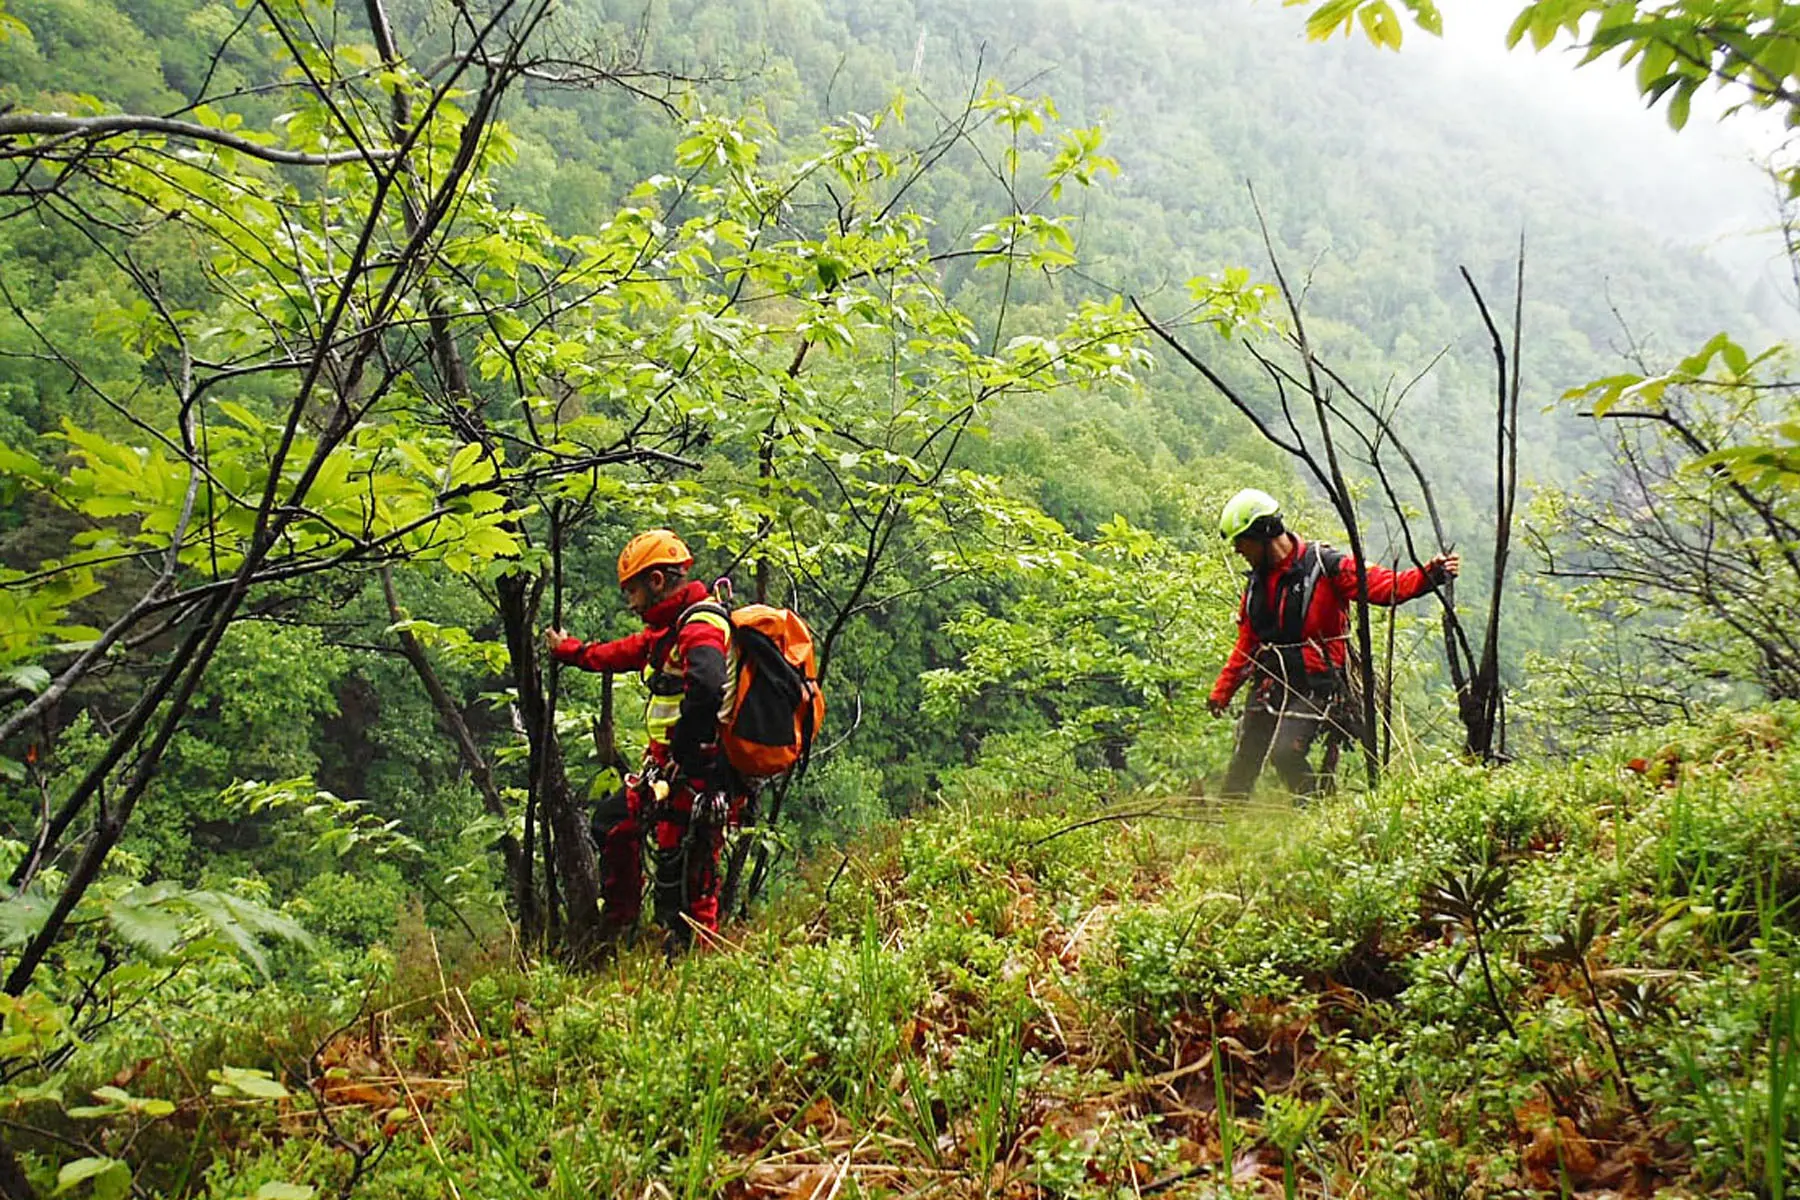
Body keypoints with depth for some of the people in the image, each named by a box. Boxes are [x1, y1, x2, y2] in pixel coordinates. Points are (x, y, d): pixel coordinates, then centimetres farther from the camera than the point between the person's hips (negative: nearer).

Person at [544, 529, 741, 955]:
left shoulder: (701, 626, -18)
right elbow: (623, 653, 34)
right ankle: (618, 926, 35)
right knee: (612, 820, 23)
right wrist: (567, 649, 47)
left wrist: (680, 753, -26)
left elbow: (706, 686, -37)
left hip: (700, 776, -11)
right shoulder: (672, 629, 16)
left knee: (683, 880, -8)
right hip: (671, 769, 11)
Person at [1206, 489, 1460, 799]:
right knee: (1242, 765, 7)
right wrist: (1221, 691, 18)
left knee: (1285, 753, -22)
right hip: (1268, 687, 6)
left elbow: (1385, 586, -17)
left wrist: (1431, 574, -34)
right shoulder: (1257, 581, 11)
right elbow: (1247, 643, 18)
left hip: (1313, 689, -6)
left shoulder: (1324, 565, -10)